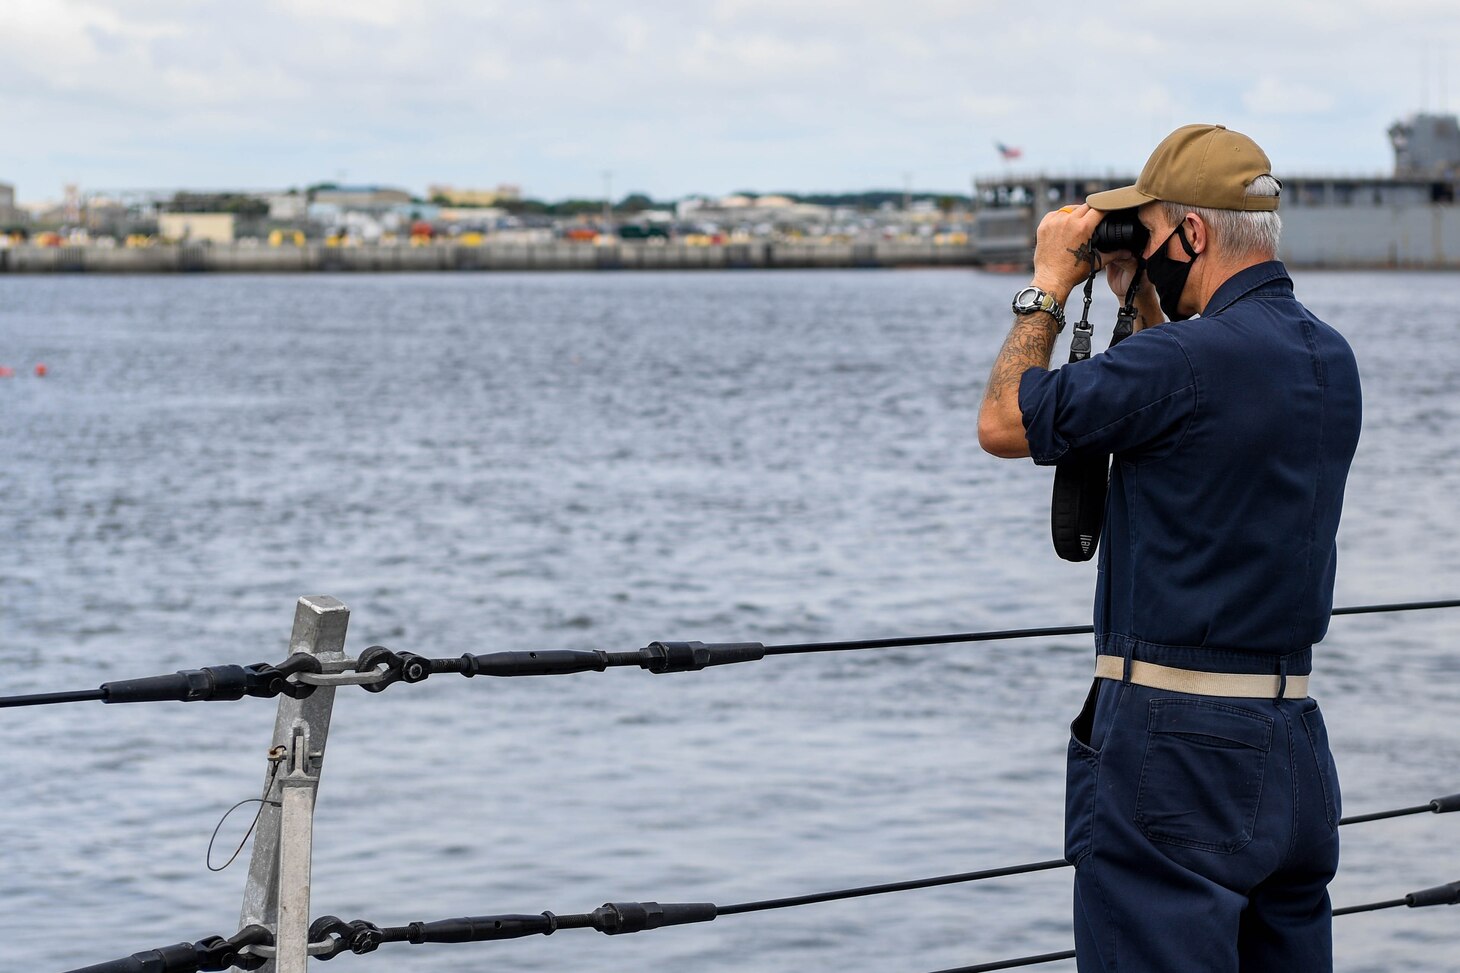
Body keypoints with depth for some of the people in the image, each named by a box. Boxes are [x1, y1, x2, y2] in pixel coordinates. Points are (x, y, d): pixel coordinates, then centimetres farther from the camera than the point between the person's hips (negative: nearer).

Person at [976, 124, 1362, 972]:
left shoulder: (1188, 358, -18)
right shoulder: (1331, 360, 9)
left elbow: (1003, 424, -7)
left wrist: (1051, 283, 4)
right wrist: (1140, 298, 23)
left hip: (1177, 745, -9)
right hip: (1294, 737, 9)